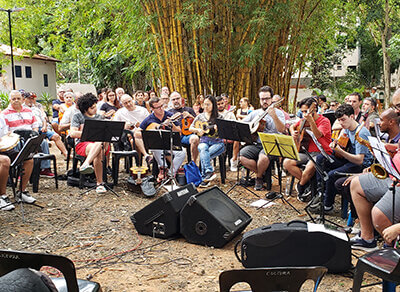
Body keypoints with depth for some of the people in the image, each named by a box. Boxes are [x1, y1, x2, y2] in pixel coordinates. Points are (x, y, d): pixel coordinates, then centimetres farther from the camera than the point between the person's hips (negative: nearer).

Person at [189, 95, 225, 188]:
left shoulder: (219, 117, 5)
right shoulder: (200, 116, 15)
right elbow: (190, 128, 18)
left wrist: (218, 129, -22)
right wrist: (198, 130, -2)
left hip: (217, 142, -2)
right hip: (204, 141, 2)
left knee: (203, 155, -31)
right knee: (203, 150, -35)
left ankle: (205, 178, -27)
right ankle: (210, 172, -42)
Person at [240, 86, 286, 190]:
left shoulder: (278, 113, 3)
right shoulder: (255, 113, 17)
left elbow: (281, 130, -14)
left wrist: (274, 116, -28)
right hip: (256, 144, 5)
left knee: (263, 157, -36)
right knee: (241, 156, -22)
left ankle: (259, 178, -3)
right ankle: (262, 173, -1)